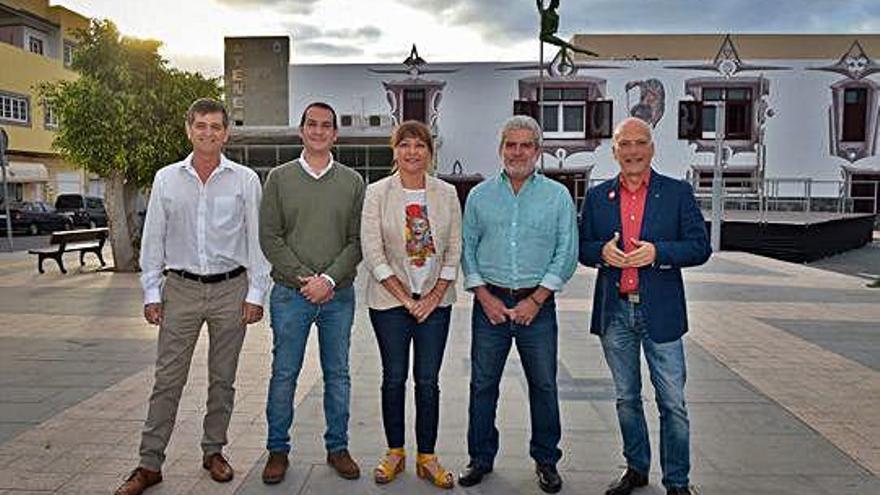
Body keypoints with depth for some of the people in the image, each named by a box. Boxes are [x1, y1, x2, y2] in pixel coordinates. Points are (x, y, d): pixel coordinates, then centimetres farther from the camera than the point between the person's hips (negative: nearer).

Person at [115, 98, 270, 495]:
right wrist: (151, 293, 3)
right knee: (167, 379, 3)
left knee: (223, 378, 10)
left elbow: (257, 240, 1)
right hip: (180, 288, 1)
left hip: (230, 289, 0)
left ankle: (214, 451, 26)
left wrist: (255, 293, -4)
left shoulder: (245, 180, 1)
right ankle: (150, 463, 14)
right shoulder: (166, 179, 5)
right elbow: (153, 240, 8)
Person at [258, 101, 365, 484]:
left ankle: (338, 447, 25)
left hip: (339, 294, 1)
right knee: (284, 374, 6)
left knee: (338, 375, 10)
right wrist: (304, 278, -11)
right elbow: (269, 237, -2)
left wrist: (330, 279, -12)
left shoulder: (352, 182, 6)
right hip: (290, 293, -1)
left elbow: (357, 240, 1)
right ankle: (278, 449, 22)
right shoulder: (279, 179, 4)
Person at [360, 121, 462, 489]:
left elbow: (454, 251, 3)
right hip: (389, 300, -1)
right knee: (394, 378, 8)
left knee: (428, 380, 5)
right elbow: (372, 253, -7)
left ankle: (427, 458, 19)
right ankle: (395, 452, 25)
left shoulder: (446, 194, 3)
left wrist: (434, 297, -6)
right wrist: (405, 298, -10)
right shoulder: (377, 193, -3)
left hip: (436, 300, 1)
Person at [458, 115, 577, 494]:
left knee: (544, 385, 7)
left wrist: (535, 300, -8)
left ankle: (546, 460, 25)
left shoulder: (558, 196, 3)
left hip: (537, 304, -1)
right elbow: (466, 249, 6)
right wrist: (485, 296, -5)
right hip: (489, 302, 1)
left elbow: (566, 254, -1)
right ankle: (481, 458, 23)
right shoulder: (479, 196, 7)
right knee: (483, 384, 7)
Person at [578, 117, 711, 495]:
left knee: (673, 402, 3)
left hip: (660, 313, -2)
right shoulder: (597, 197, 8)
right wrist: (602, 251, -12)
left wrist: (657, 252, -18)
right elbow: (581, 247, 10)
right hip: (614, 312, 3)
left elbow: (700, 247, -3)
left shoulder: (678, 193, 1)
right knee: (626, 398, 15)